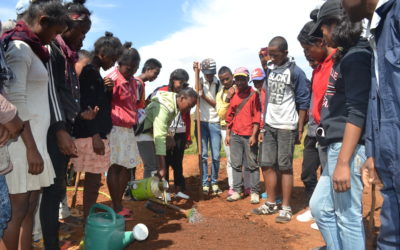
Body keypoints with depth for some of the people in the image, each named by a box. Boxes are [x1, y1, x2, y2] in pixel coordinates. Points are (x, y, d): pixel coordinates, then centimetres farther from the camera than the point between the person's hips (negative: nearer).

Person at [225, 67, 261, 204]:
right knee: (236, 164, 8)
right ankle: (236, 191, 16)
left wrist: (254, 135, -12)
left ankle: (254, 192, 10)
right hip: (235, 135, 5)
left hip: (249, 136, -5)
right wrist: (228, 134, 11)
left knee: (252, 165, 2)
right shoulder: (234, 96, 13)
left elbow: (257, 116, -7)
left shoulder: (254, 94, -3)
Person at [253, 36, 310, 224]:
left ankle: (286, 208, 10)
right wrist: (263, 126, 13)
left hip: (286, 127, -6)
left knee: (285, 167, -1)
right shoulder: (270, 70, 12)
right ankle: (271, 204, 23)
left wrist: (300, 130, -10)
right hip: (269, 126, 7)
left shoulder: (295, 72, -7)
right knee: (267, 165, 10)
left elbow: (303, 102, -6)